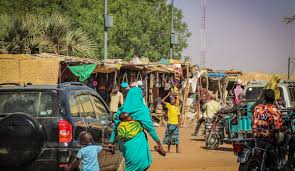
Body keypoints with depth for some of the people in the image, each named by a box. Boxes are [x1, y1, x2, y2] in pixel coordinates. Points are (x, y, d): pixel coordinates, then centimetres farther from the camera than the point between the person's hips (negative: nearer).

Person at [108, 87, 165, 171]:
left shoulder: (122, 109, 5)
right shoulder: (142, 109, -8)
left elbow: (115, 127, 5)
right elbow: (150, 127, -10)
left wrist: (111, 141, 10)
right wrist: (158, 143, -4)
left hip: (124, 142, 5)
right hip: (137, 142, -5)